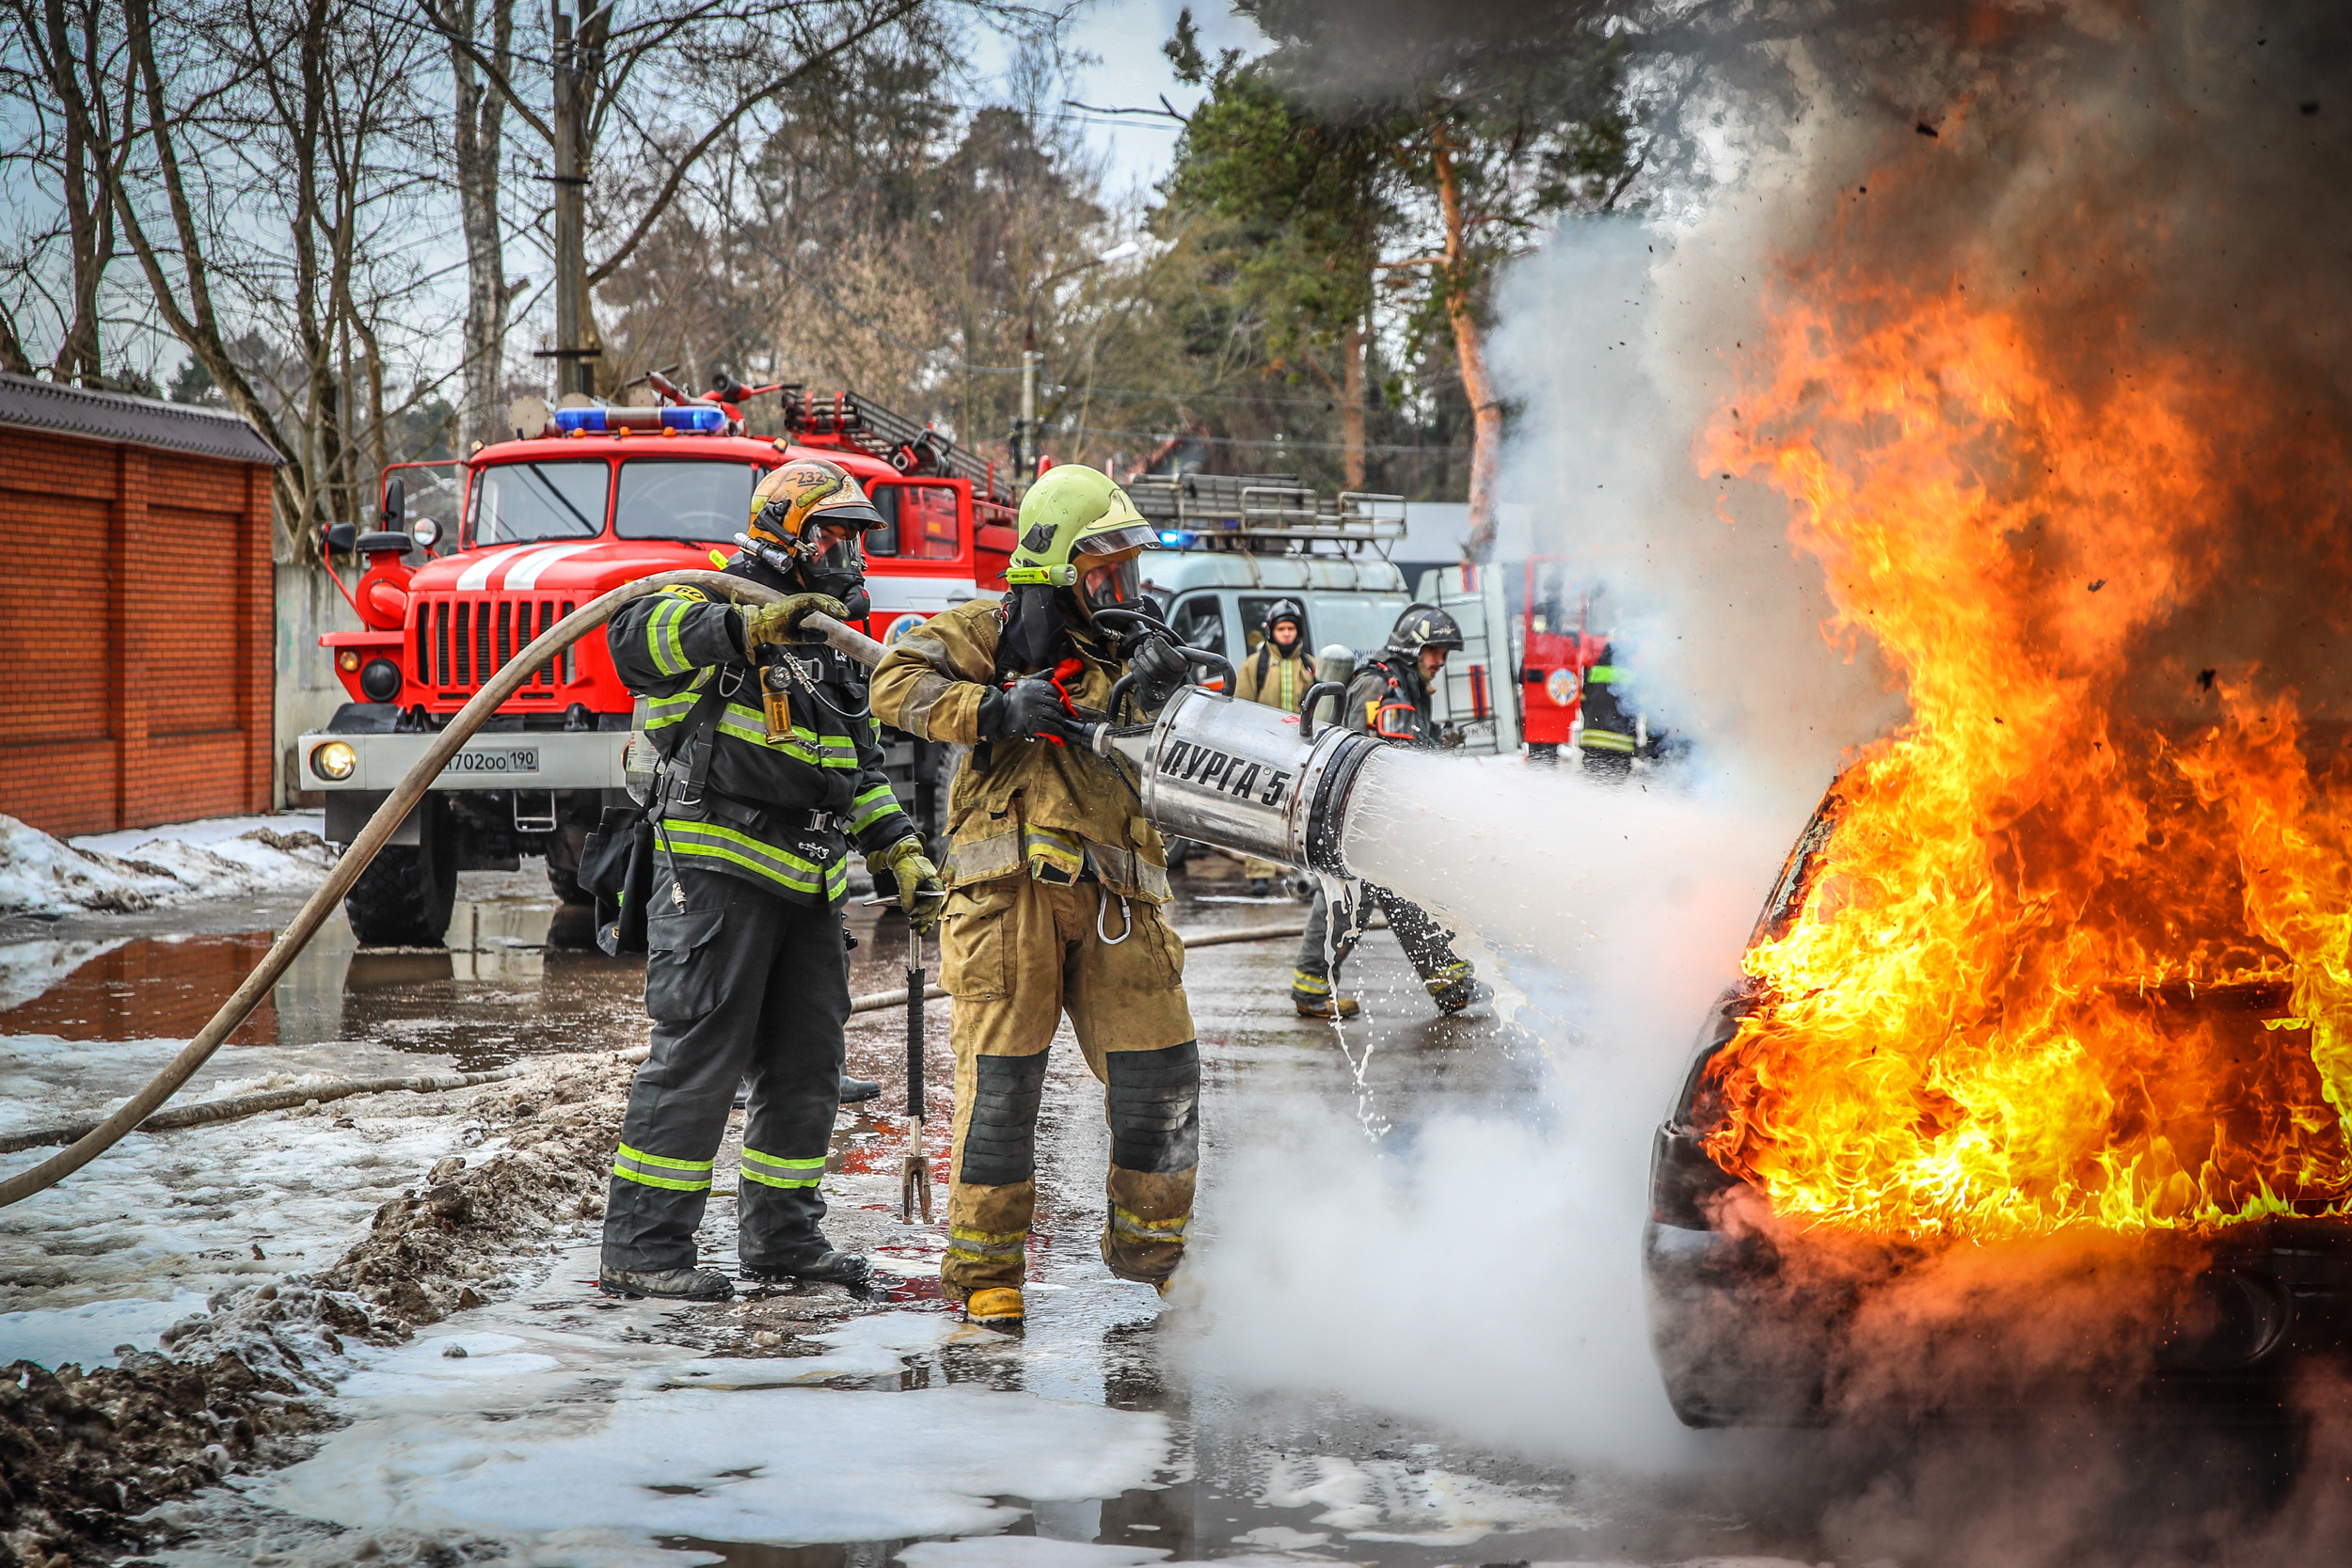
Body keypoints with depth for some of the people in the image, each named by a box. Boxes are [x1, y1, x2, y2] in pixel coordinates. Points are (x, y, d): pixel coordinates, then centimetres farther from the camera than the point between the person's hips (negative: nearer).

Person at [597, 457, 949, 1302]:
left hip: (807, 884, 9)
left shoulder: (836, 644, 21)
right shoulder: (715, 605, -5)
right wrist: (747, 626, -37)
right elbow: (635, 637, -27)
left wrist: (904, 852, 15)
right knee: (699, 1057, -10)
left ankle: (781, 1238, 24)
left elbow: (862, 768, 26)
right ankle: (641, 1249, -5)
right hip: (717, 872, -8)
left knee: (806, 1065, 12)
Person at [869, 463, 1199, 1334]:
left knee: (1161, 1073, 2)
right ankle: (986, 1269, 6)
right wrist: (996, 710, -15)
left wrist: (1162, 696, -7)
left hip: (1114, 897, 4)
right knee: (1003, 1077, -4)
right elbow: (896, 681, -5)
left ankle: (1151, 1246, 19)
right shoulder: (993, 633, 7)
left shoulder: (1128, 648, 21)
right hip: (1014, 884, -4)